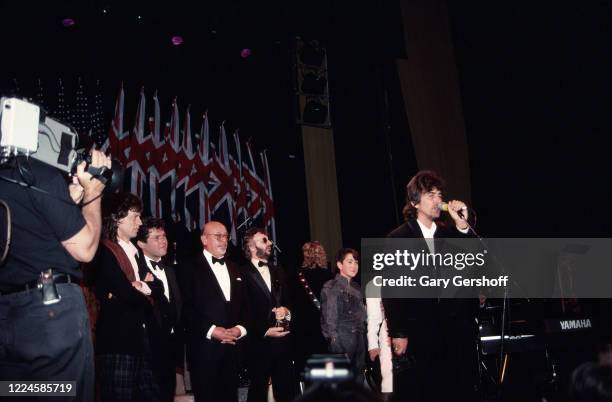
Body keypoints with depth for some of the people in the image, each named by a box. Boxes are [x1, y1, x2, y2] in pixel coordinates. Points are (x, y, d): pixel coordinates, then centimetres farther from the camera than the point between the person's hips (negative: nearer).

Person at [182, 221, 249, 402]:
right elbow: (185, 308, -10)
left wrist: (241, 328, -2)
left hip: (232, 347, 6)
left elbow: (244, 305, 16)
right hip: (204, 348, -5)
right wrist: (210, 330, -16)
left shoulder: (235, 270, 18)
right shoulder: (191, 268, -2)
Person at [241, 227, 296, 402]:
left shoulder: (278, 272, 15)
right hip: (258, 344, -5)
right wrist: (264, 331, -13)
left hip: (282, 343, 5)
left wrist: (286, 311, -4)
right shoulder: (243, 274, -6)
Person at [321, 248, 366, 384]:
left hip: (359, 341, 6)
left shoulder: (356, 288, 14)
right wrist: (336, 349, -12)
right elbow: (329, 321, -8)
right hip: (342, 341, -6)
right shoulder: (331, 287, -5)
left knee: (358, 379, 7)